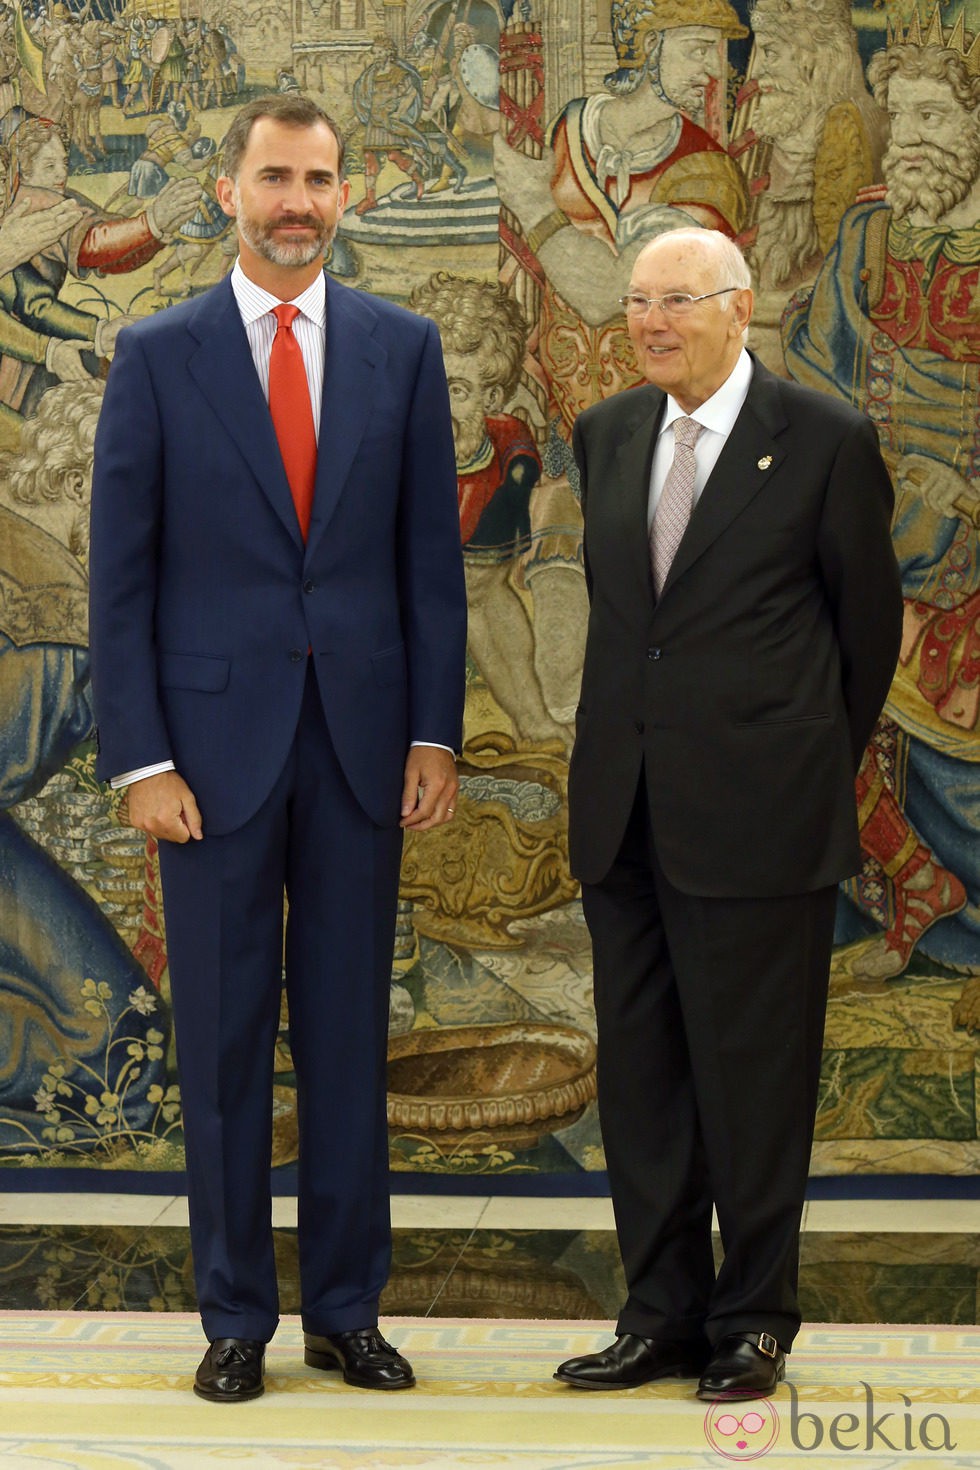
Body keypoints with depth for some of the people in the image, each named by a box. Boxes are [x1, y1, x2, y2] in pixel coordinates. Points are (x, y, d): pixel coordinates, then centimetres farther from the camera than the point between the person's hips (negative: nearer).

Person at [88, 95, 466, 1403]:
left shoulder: (402, 349, 5)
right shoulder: (159, 356, 0)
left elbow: (431, 553, 6)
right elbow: (121, 573, -1)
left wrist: (437, 733, 0)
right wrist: (139, 759, -8)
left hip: (361, 742, 2)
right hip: (214, 741, -1)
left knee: (350, 1033, 8)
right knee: (223, 1040, 4)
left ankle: (346, 1308, 18)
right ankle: (235, 1317, 15)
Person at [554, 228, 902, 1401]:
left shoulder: (824, 442, -6)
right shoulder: (605, 437, 10)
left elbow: (869, 621, 3)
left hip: (757, 819, -5)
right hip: (624, 815, 5)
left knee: (753, 1080, 2)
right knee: (639, 1074, 10)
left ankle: (754, 1319, 16)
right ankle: (664, 1313, 21)